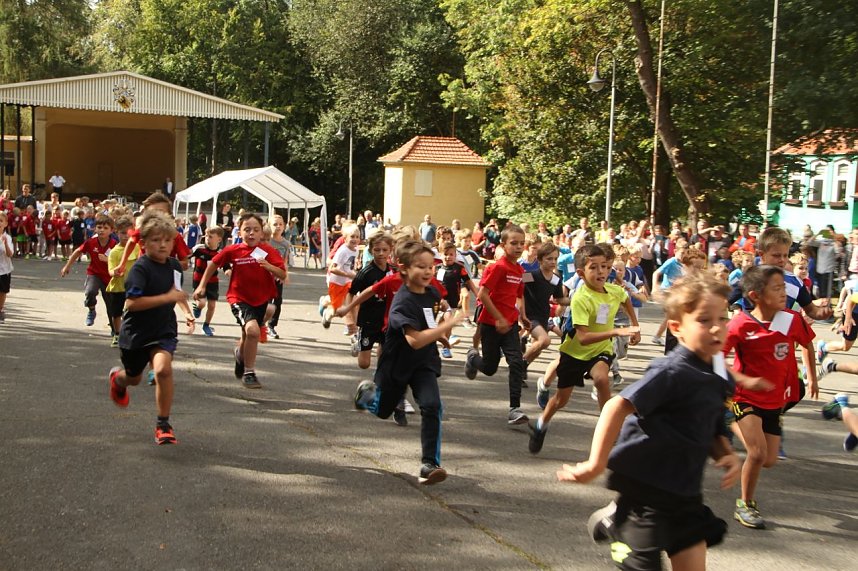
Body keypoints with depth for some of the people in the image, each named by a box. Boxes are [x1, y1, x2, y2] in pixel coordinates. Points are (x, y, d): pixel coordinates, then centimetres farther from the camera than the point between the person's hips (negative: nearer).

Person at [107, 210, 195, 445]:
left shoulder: (174, 265, 0)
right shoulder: (140, 269, -20)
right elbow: (131, 302, -30)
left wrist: (186, 311, 6)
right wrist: (168, 297, -32)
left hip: (164, 330, 3)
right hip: (136, 330, -3)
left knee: (163, 368, -25)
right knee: (134, 377, 19)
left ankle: (163, 424, -10)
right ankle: (117, 378, 60)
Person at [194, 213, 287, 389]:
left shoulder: (268, 251, -8)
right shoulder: (233, 251, -9)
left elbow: (283, 275, -14)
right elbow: (214, 263, 8)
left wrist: (269, 266, -33)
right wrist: (202, 286, 8)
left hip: (261, 299, 3)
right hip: (240, 298, -3)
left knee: (247, 337, 18)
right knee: (252, 330, -26)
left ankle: (240, 354, 55)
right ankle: (249, 373, -11)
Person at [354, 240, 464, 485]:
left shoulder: (431, 292, -6)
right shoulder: (403, 302, -28)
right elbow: (415, 340, -40)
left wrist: (442, 332, 9)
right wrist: (448, 324, -42)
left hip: (424, 363, 4)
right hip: (397, 364, -4)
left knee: (432, 406, -20)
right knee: (383, 410, 20)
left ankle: (429, 464, -14)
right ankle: (367, 391, 56)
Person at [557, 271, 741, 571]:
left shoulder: (719, 378, 5)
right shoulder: (672, 373, -20)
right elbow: (618, 407, -28)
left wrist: (727, 455, -2)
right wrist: (596, 464, -29)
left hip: (684, 491, 7)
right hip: (645, 486, -7)